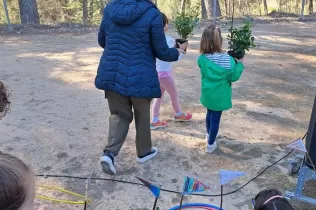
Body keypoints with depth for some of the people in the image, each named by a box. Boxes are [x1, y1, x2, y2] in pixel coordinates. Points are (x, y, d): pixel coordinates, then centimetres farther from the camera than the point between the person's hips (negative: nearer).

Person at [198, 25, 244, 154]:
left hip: (207, 94, 4)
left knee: (210, 113, 26)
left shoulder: (202, 59, -11)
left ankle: (209, 135, 48)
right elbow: (234, 77, -11)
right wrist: (240, 64, 3)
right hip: (220, 96, -4)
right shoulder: (228, 60, -19)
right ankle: (210, 144, 19)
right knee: (215, 119, 8)